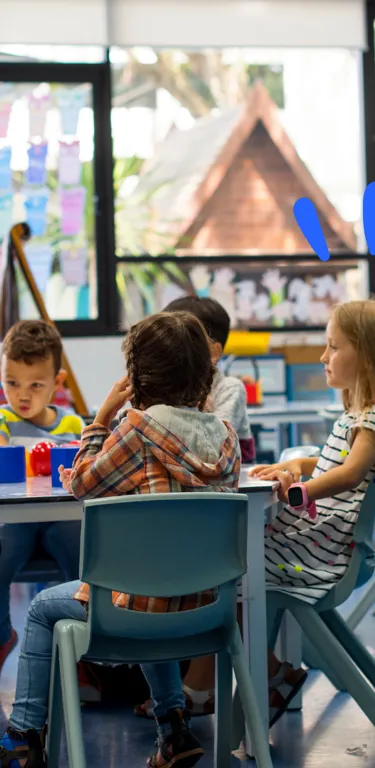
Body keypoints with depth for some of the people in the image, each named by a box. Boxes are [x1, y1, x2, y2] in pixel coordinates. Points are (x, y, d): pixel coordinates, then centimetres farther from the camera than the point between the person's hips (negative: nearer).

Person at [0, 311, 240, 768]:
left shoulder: (141, 426, -16)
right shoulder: (226, 437, 1)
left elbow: (82, 484, -5)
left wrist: (101, 418, 2)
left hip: (143, 599, -6)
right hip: (204, 602, 6)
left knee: (43, 607, 20)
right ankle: (173, 723, 29)